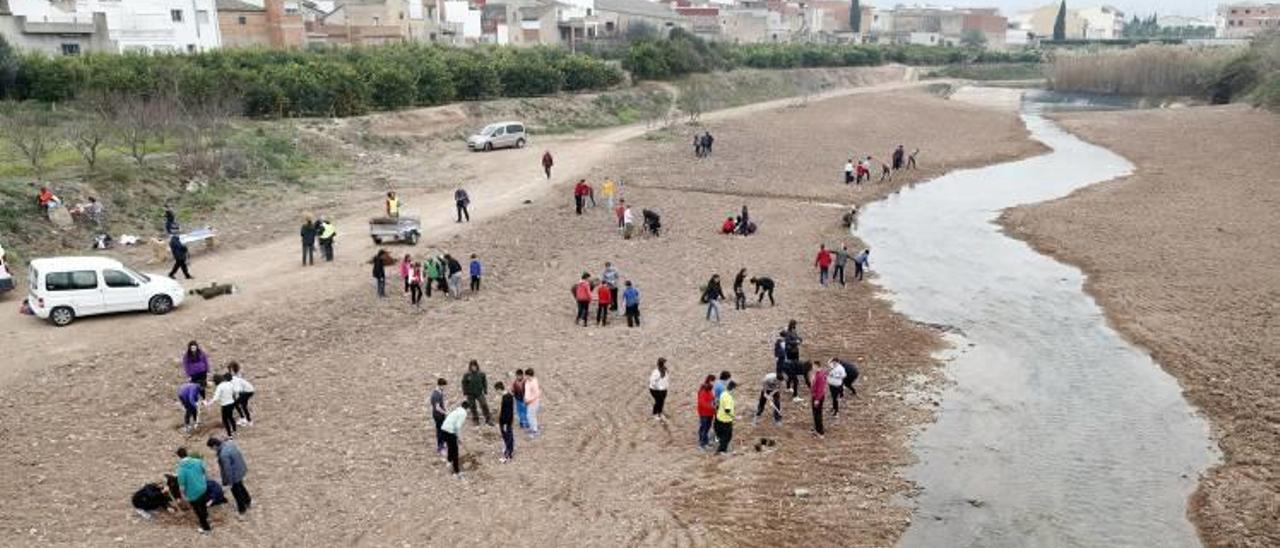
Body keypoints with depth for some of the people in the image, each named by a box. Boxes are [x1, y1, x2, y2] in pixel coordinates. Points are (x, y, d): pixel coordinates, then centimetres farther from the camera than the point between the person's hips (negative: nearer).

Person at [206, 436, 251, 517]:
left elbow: (227, 469, -27)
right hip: (240, 470, 8)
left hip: (234, 475, -8)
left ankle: (242, 510, 36)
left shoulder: (223, 455, -36)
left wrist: (229, 482, -15)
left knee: (236, 492, 16)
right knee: (240, 487, 31)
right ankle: (248, 501, 52)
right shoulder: (229, 442, -9)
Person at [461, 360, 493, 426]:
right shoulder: (466, 375, -4)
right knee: (473, 407, 6)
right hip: (470, 394, 0)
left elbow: (485, 383, 8)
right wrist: (465, 392, -3)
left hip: (479, 393, 0)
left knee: (484, 405, -10)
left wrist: (485, 391, 2)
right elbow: (464, 384, 2)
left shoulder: (481, 374, 0)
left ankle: (488, 420, -4)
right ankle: (476, 420, 20)